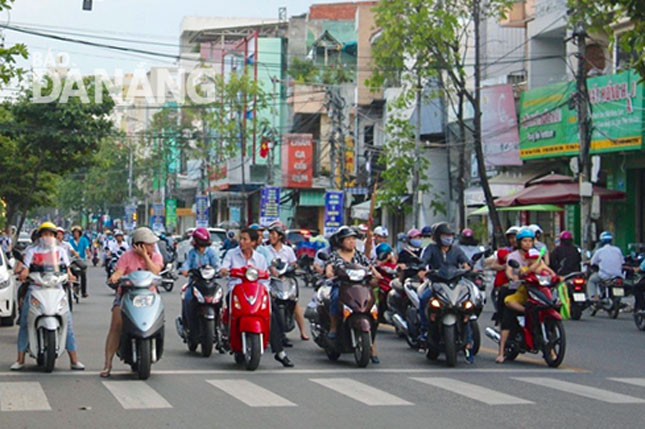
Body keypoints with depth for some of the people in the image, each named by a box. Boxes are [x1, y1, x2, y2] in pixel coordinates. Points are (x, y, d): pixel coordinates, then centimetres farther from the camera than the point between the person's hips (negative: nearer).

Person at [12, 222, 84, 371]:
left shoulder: (60, 250, 17)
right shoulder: (32, 250, 13)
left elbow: (66, 266, 10)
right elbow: (26, 268, 3)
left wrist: (69, 274, -12)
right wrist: (23, 274, -20)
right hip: (35, 288, 0)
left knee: (67, 321, -9)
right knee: (24, 321, -9)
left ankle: (74, 360, -5)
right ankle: (20, 360, -3)